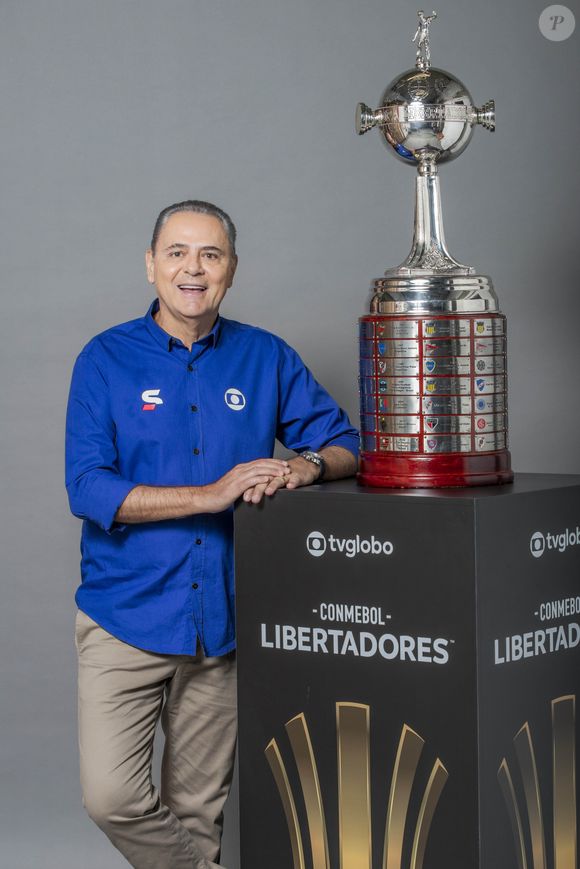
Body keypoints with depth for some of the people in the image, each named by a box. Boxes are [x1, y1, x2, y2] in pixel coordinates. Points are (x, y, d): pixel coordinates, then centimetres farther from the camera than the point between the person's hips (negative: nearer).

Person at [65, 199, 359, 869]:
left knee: (198, 809, 11)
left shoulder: (266, 359, 5)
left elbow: (346, 443, 9)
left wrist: (306, 467, -16)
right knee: (111, 797, -10)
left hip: (221, 625, 2)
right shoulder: (107, 360, -2)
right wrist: (213, 494, -20)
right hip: (126, 618, -2)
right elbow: (88, 490, -11)